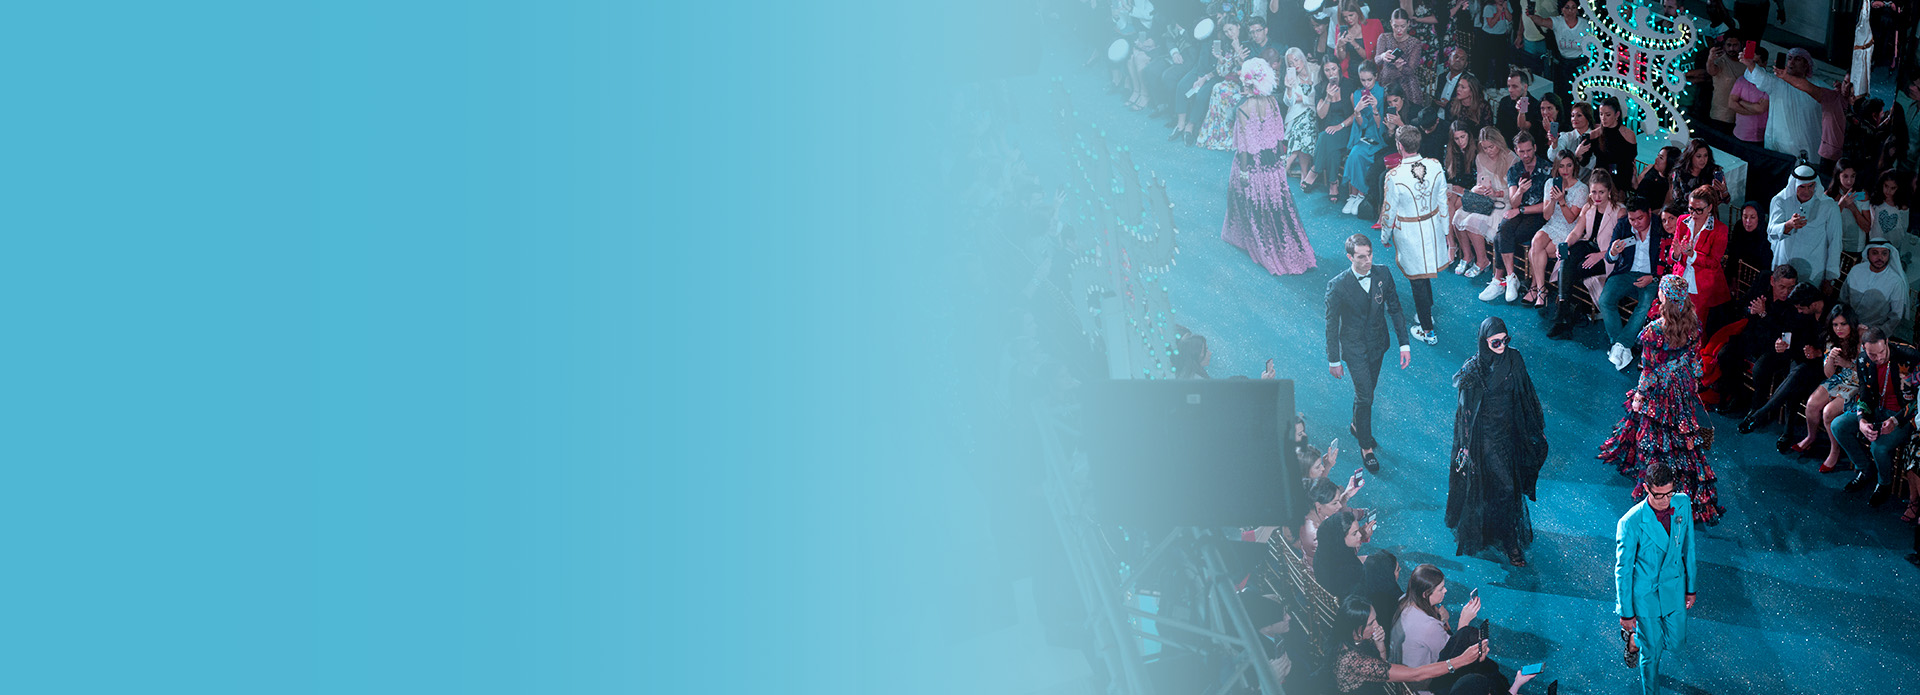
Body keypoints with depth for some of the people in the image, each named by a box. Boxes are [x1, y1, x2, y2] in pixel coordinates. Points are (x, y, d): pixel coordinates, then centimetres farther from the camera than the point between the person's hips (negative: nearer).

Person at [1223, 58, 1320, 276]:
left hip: (1252, 162, -5)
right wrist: (1282, 154, 15)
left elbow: (1246, 143, -19)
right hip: (1272, 160, 5)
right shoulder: (1272, 102, -8)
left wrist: (1243, 169, -10)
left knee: (1253, 202, 14)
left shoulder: (1244, 109, -23)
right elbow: (1280, 132, 1)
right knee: (1276, 201, 16)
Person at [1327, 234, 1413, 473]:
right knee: (1365, 396, -1)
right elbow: (1332, 325, -14)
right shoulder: (1337, 286, -25)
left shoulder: (1383, 274, -13)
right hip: (1355, 347, -4)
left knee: (1367, 388, 22)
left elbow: (1395, 308, -2)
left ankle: (1357, 425, 49)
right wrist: (1334, 360, -8)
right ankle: (1366, 447, 18)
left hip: (1378, 343, 4)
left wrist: (1404, 344, -3)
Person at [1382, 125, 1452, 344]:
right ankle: (1426, 312, 46)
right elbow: (1443, 201, -1)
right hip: (1433, 227, 4)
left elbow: (1389, 211, -14)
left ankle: (1427, 331, 23)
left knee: (1417, 279, 11)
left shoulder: (1395, 176, -27)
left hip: (1408, 233, -4)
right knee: (1424, 272, 27)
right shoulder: (1435, 166, -14)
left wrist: (1385, 236, 5)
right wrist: (1445, 230, 13)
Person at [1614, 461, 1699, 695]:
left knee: (1674, 639, 22)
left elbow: (1688, 546, 1)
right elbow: (1623, 569, -18)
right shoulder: (1631, 523, -30)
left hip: (1674, 588, 5)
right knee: (1652, 652, 10)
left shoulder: (1683, 503, -15)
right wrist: (1626, 613, -10)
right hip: (1646, 594, -5)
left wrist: (1690, 587, 10)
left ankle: (1637, 639, 54)